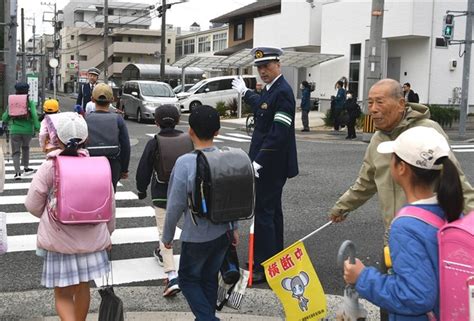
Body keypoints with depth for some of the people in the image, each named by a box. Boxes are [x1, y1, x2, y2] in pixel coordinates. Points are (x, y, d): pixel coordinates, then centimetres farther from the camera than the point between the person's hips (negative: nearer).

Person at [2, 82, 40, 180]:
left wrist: (8, 121, 26)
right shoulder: (30, 103, -6)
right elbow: (34, 116, -15)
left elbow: (5, 118, 5)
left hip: (15, 130, 0)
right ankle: (26, 168, 35)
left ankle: (17, 172, -11)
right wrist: (38, 128, -12)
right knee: (25, 148, 23)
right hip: (28, 130, 0)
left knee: (16, 151, 3)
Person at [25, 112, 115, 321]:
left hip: (59, 240, -3)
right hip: (91, 239, 3)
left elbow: (33, 205, -6)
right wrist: (108, 232, 16)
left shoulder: (49, 167, -13)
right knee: (82, 288, 22)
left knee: (63, 294, 8)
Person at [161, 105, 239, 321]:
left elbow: (175, 205, -16)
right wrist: (234, 227, 17)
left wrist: (167, 236, -2)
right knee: (210, 278, 21)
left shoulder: (185, 163, -21)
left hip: (197, 236, -5)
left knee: (188, 278, 14)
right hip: (223, 232, 5)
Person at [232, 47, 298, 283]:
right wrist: (245, 92, 48)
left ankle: (264, 268, 1)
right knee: (272, 210, 18)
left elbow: (279, 134, -26)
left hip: (271, 165, -10)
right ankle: (274, 259, 31)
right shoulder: (270, 89, 10)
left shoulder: (282, 92, -19)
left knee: (263, 213, -6)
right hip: (267, 163, 10)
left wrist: (258, 161, -25)